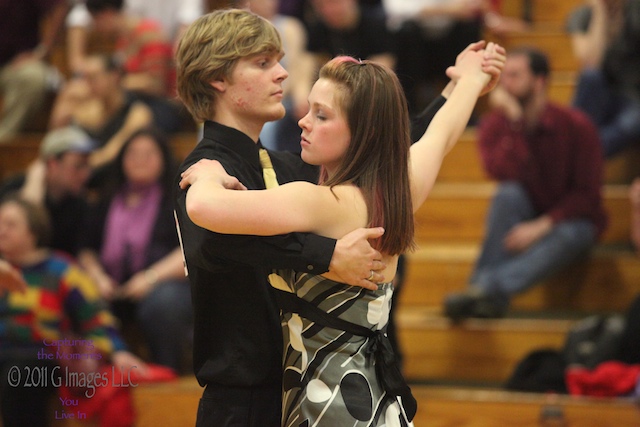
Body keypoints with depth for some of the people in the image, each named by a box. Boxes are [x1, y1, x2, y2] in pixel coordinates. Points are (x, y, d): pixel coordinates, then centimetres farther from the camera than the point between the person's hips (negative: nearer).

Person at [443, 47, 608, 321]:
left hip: (568, 219, -2)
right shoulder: (495, 125, -7)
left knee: (568, 236, -37)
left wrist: (542, 226, -26)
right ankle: (492, 299, -39)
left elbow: (587, 196, -14)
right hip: (521, 219, 2)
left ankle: (484, 287, -48)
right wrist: (514, 121, -30)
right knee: (509, 194, -32)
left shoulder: (575, 126, -13)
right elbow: (506, 175, -25)